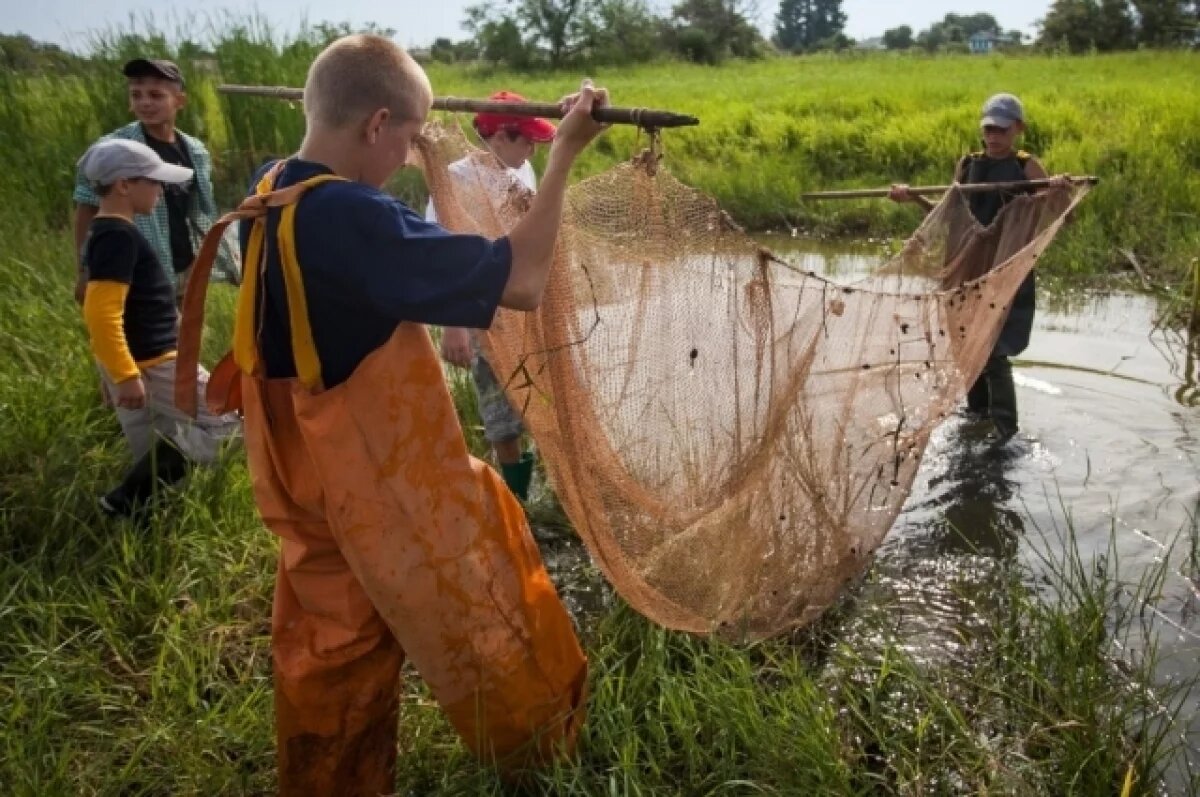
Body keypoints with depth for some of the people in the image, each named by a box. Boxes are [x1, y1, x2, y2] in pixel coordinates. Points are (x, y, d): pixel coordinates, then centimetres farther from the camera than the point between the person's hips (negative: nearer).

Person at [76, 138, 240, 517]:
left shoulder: (103, 232, 12)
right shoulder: (118, 236, -20)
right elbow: (101, 315, -27)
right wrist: (127, 376, -26)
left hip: (134, 363, 10)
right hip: (149, 366, -10)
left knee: (153, 455, 18)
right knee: (221, 422, -1)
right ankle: (123, 501, -2)